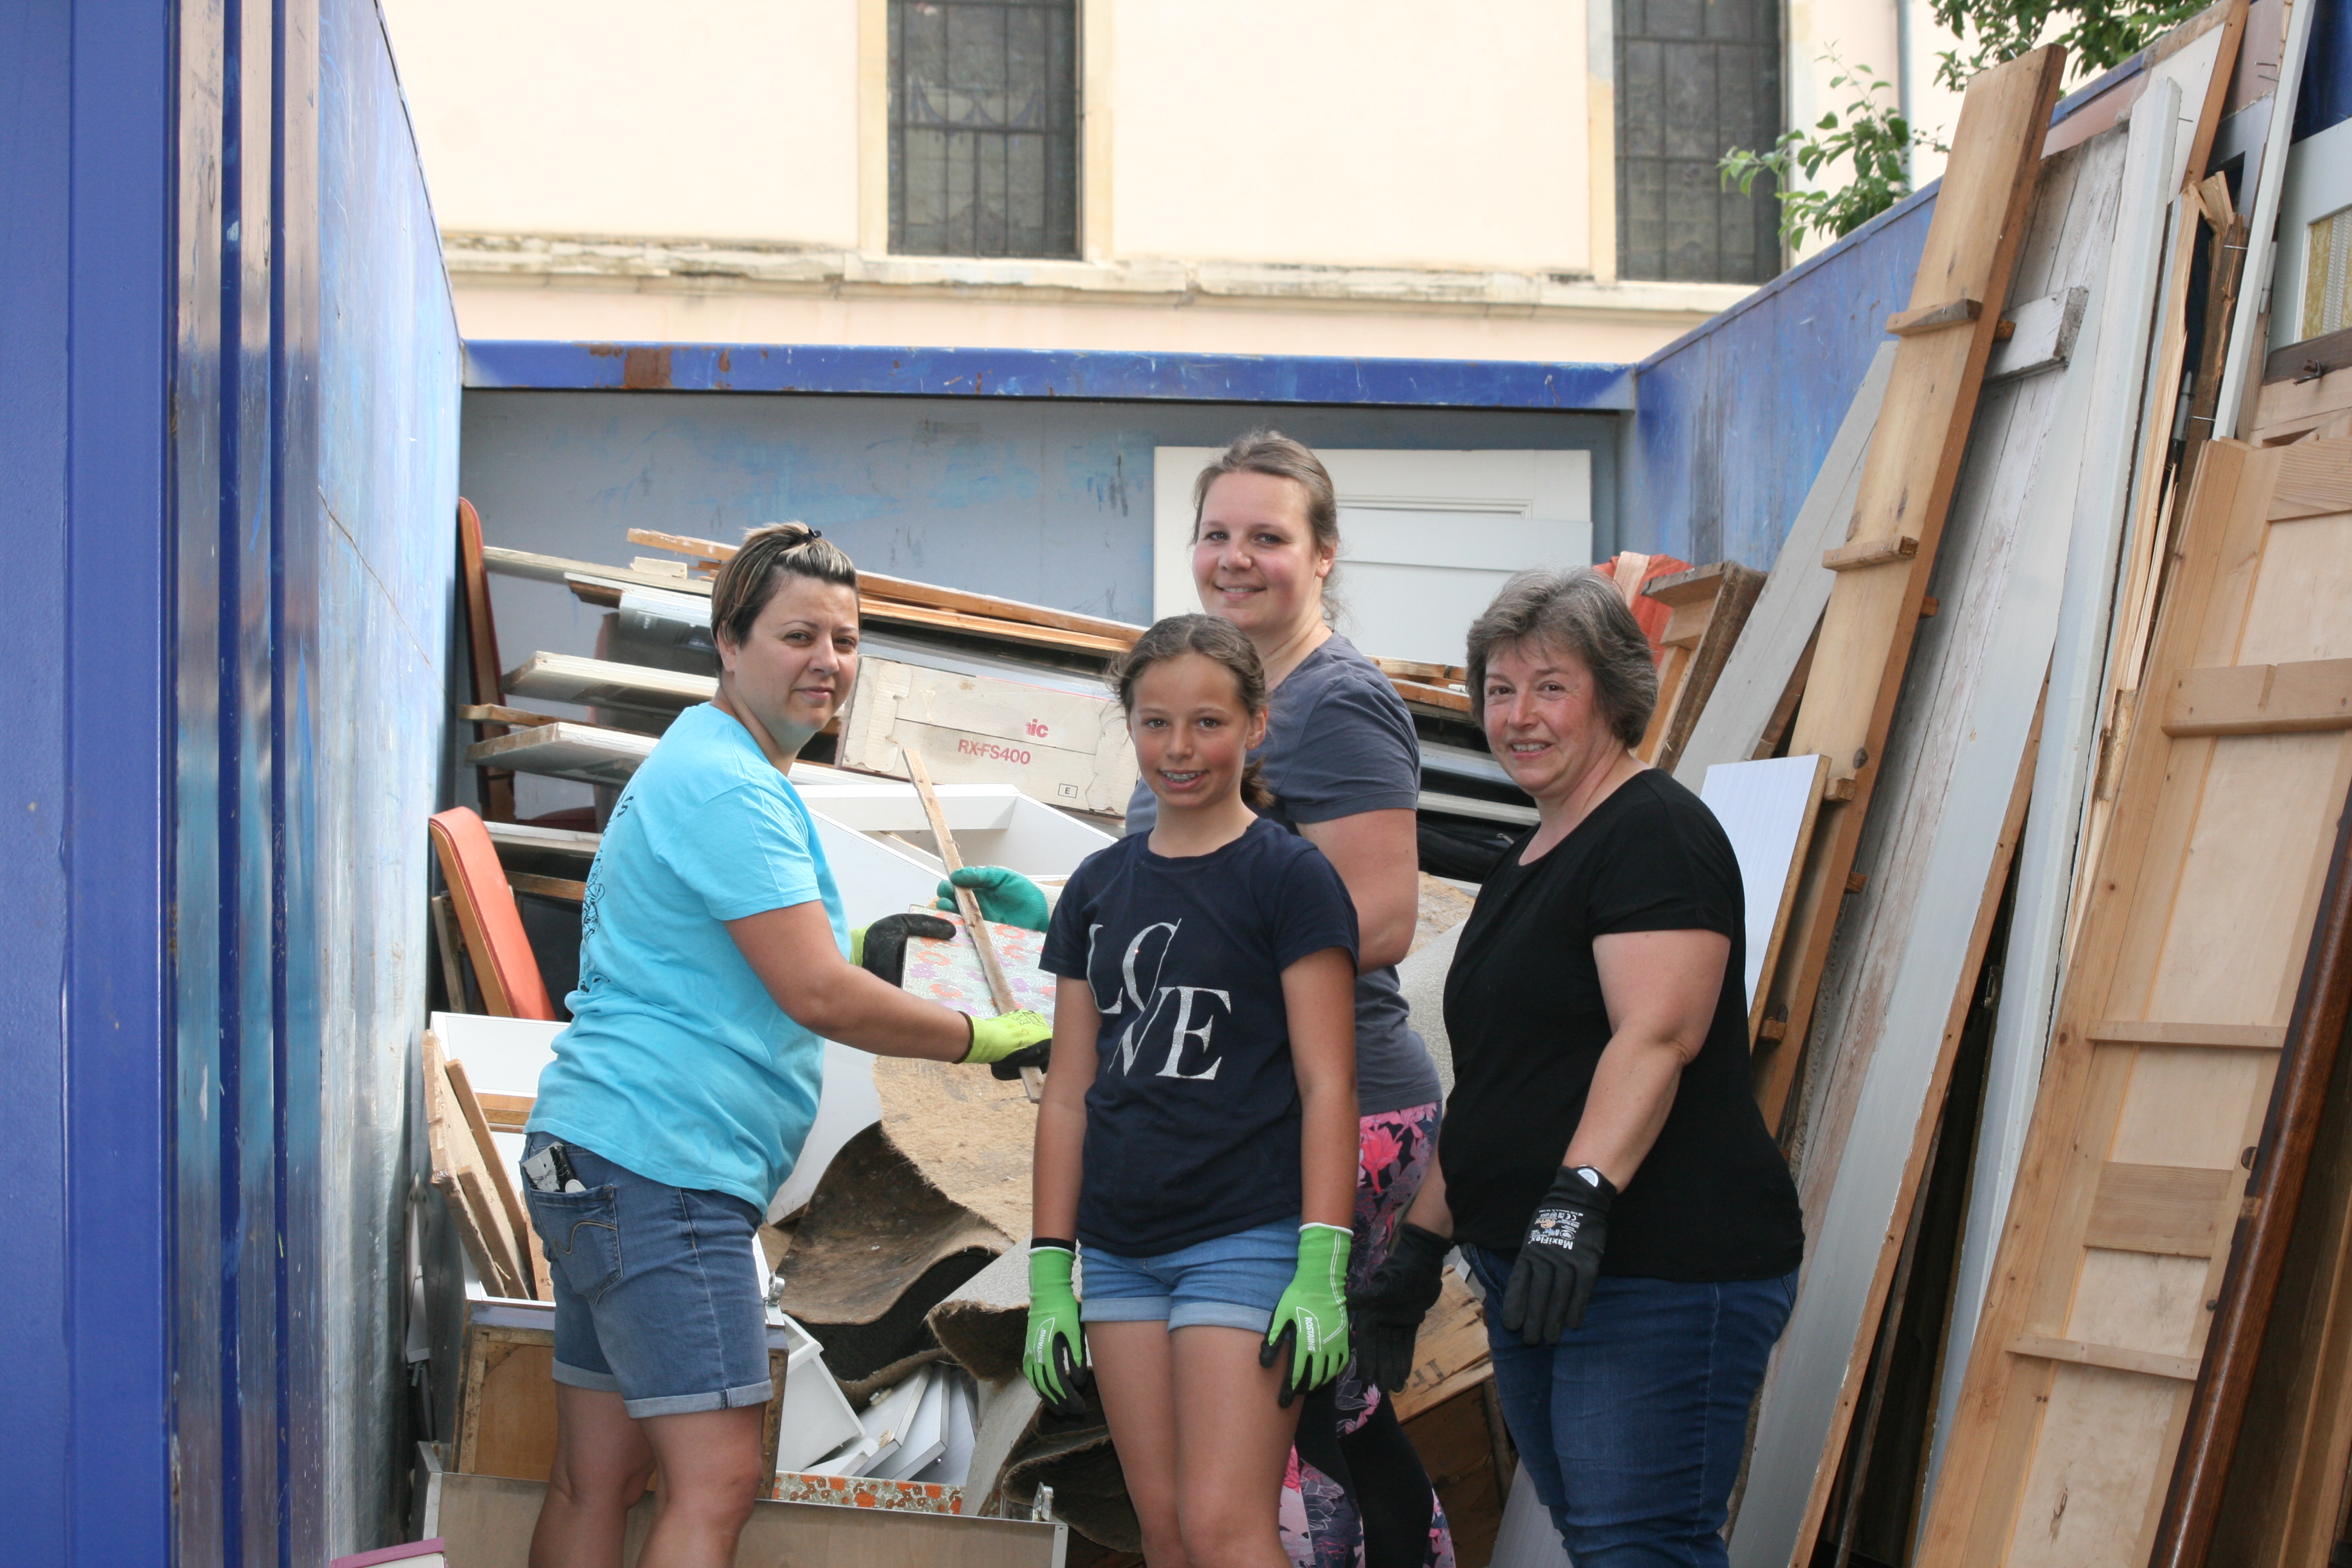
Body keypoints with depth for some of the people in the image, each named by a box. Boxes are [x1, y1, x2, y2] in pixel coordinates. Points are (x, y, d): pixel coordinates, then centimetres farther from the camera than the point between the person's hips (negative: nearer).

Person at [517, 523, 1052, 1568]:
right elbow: (818, 994, -18)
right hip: (662, 1160, -11)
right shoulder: (729, 786, -13)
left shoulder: (699, 767, 21)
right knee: (717, 1479, -15)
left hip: (594, 1162, 11)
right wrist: (983, 1039, -7)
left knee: (597, 1481, 9)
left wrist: (866, 951, 21)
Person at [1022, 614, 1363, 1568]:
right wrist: (1049, 1274, 8)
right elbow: (1070, 1095, 13)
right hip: (1121, 1253, 6)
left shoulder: (1289, 878, -4)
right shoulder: (1099, 888, 12)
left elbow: (1325, 1085, -8)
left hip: (1248, 1237, -6)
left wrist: (1321, 1269, -16)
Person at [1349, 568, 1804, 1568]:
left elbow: (1656, 1035, -24)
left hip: (1660, 1285, -10)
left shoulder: (1655, 833, -10)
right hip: (1532, 1279, 10)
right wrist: (1421, 1247, 22)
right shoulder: (1527, 865, 20)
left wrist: (1580, 1196, -36)